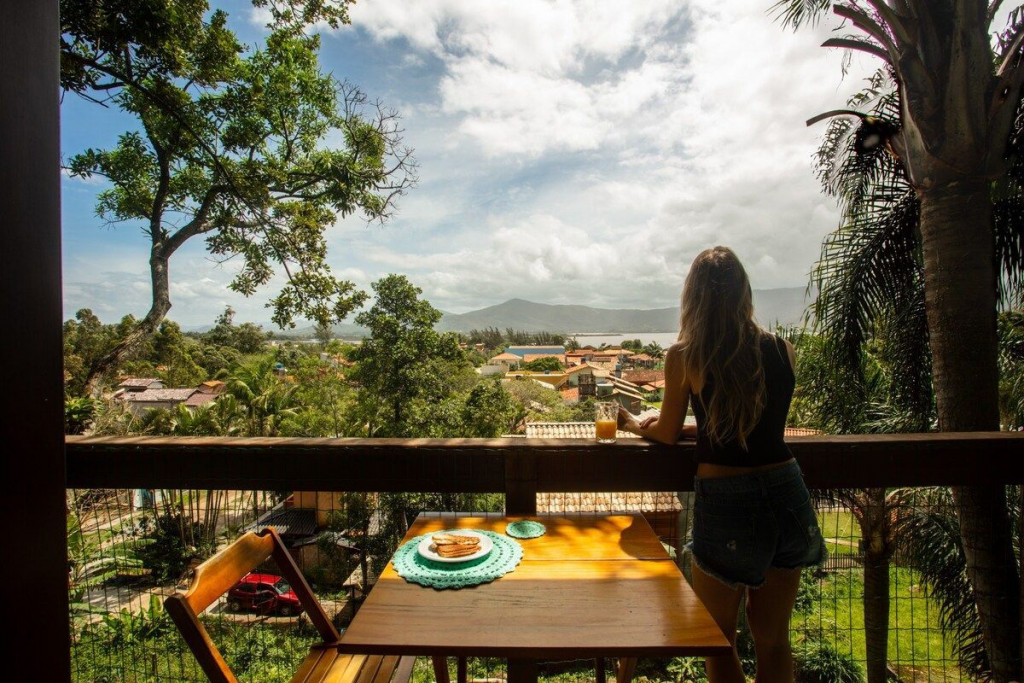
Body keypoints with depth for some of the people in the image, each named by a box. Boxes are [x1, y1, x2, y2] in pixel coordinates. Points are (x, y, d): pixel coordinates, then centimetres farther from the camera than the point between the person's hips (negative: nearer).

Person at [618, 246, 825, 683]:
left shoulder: (684, 357, -12)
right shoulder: (783, 351, 0)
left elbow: (667, 434, -1)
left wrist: (633, 425, 19)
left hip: (725, 502, -4)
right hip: (786, 496, 5)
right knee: (773, 640, 24)